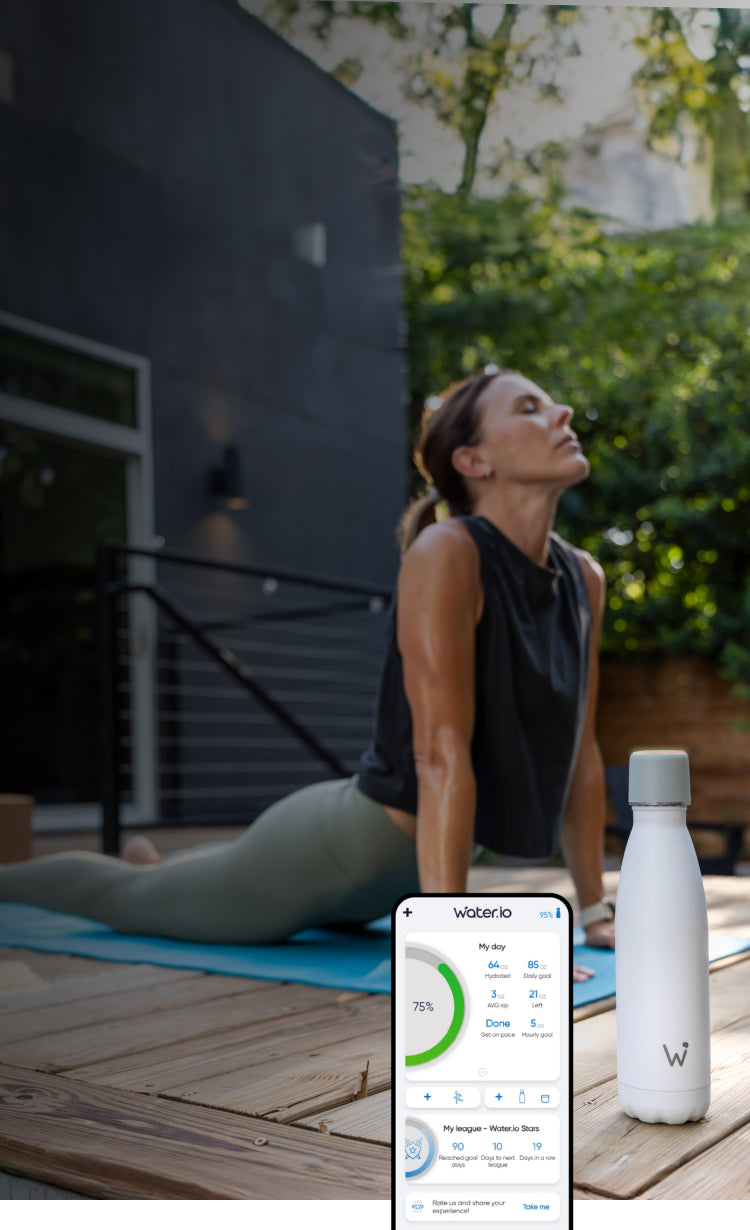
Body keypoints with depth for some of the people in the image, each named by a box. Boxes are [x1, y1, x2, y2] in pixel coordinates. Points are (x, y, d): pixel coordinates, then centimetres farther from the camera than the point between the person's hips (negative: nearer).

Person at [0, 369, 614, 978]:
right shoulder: (445, 554, -28)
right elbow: (441, 754, -34)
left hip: (404, 867, 8)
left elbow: (580, 750, 0)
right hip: (338, 849, -8)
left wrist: (595, 910, -1)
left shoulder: (584, 579, -4)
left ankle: (155, 861, 67)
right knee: (122, 894, 19)